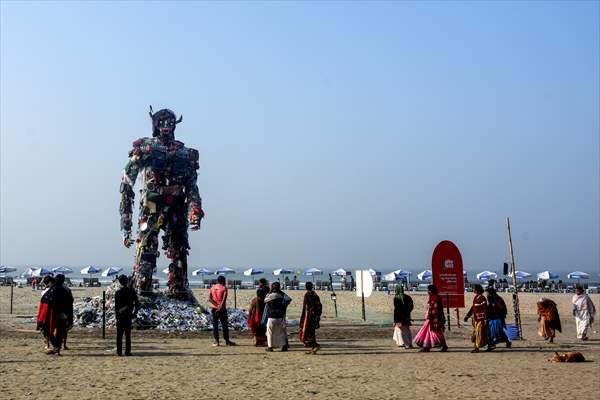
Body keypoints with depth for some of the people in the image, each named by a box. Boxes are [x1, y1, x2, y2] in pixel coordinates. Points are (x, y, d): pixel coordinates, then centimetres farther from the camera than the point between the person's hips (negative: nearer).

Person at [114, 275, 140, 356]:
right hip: (128, 316, 1)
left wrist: (116, 315, 1)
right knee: (128, 335, 6)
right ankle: (127, 352, 3)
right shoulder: (131, 291, 0)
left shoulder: (118, 292, -6)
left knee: (119, 335, 4)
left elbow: (116, 305, -6)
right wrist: (134, 313, 10)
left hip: (120, 315, -1)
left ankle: (119, 352, 2)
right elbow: (137, 304, 1)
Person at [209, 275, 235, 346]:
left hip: (214, 309, 3)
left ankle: (216, 341, 0)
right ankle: (227, 341, 7)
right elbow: (224, 299, -17)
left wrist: (216, 305, -9)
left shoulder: (212, 288, 8)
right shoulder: (224, 288, -4)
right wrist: (220, 307, -20)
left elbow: (209, 298, -4)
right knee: (224, 325, 4)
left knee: (215, 325, 5)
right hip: (222, 309, -3)